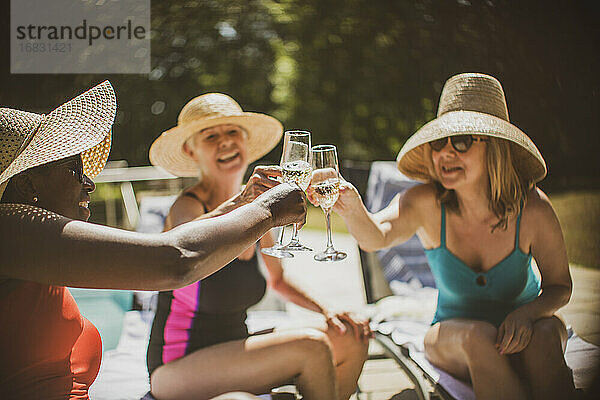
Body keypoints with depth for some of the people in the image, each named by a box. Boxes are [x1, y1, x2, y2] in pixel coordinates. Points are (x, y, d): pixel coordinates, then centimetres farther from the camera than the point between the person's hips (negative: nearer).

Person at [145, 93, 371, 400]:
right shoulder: (187, 207, -17)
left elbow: (278, 281, 18)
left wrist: (326, 312, 3)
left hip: (231, 355, 7)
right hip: (177, 370, -7)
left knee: (353, 339, 3)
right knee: (311, 348, -23)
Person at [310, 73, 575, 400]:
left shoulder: (532, 208, -20)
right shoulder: (426, 204, -21)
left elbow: (560, 287, -7)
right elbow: (377, 236, -41)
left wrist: (527, 313, -28)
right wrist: (352, 209, -63)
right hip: (453, 335, 0)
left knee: (546, 330, -33)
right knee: (479, 335, -34)